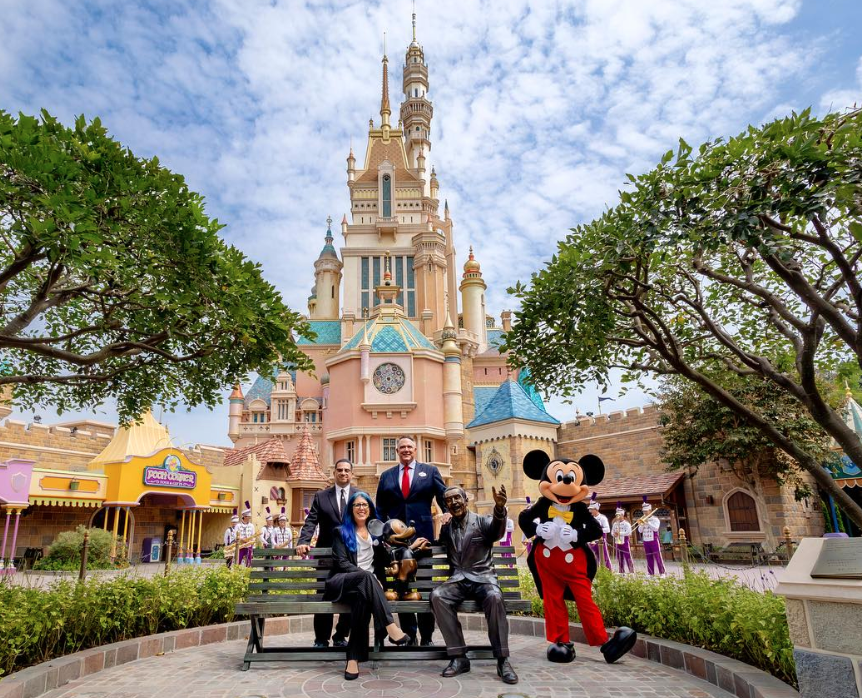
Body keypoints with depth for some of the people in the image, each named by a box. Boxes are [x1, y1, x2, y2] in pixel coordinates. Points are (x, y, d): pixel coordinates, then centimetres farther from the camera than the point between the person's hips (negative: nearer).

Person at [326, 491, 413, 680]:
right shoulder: (341, 531, 11)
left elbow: (385, 560, 20)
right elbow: (341, 563, -3)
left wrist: (411, 546, 12)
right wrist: (367, 575, -18)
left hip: (364, 585, 2)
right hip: (341, 582, -2)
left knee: (363, 597, -37)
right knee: (365, 577, -37)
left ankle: (354, 658, -39)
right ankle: (391, 628, -45)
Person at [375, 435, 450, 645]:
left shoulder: (430, 471, 7)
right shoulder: (386, 476, 12)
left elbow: (444, 496, 2)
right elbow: (380, 509, 12)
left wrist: (448, 512, -18)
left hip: (423, 533, -2)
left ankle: (427, 636, 15)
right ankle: (409, 634, 19)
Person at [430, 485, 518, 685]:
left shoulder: (482, 522, 2)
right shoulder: (446, 528, 15)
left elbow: (497, 531, -21)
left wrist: (499, 507, -44)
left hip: (482, 577, -3)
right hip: (457, 580, 3)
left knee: (494, 597, -36)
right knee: (437, 596, -29)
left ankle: (503, 661, -24)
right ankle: (459, 657, -22)